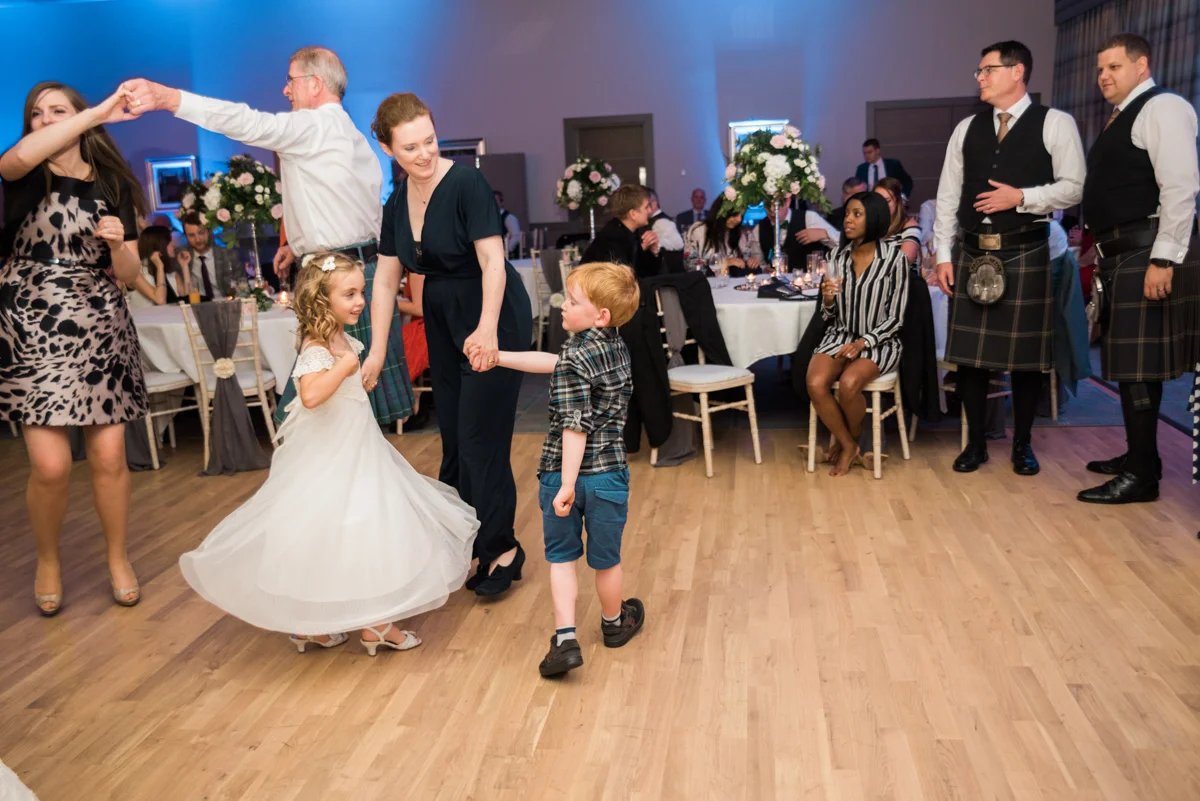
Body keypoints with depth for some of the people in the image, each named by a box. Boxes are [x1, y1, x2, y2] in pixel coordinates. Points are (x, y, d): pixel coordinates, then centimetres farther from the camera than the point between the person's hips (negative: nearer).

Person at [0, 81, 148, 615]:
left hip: (101, 331, 2)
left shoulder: (112, 186, 10)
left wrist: (117, 242, -13)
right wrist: (100, 112, -23)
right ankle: (48, 561, 21)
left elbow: (130, 275, 8)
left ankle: (117, 558, 22)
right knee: (50, 465, -7)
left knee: (108, 457, 0)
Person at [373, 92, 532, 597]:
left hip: (493, 319, -7)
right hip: (442, 322, 7)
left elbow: (493, 261, -24)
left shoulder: (466, 184, -17)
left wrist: (487, 330, -36)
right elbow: (386, 280, 6)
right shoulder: (397, 203, 4)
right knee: (453, 436, 13)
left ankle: (502, 550, 11)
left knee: (480, 439, -5)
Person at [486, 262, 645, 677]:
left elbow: (576, 427, -23)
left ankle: (565, 638, 6)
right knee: (605, 558, 20)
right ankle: (613, 624, 40)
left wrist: (567, 484, -23)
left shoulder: (574, 360, -15)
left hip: (563, 473, -5)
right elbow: (552, 362, 14)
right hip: (608, 473, 5)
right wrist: (498, 357, 18)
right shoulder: (616, 347, 5)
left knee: (561, 557, 12)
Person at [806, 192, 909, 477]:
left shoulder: (894, 257, -9)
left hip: (879, 341, -4)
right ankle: (847, 444, -1)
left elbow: (895, 318, -7)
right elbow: (830, 316, 9)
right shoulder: (839, 254, 3)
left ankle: (851, 440, 1)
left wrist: (863, 343, -19)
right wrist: (828, 298, -13)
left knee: (848, 383, -32)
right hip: (840, 336, 4)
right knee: (815, 384, -26)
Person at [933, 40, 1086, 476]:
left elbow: (1074, 187, -4)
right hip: (972, 253, 3)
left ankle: (1022, 444, 21)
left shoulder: (1055, 124, -1)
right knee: (967, 353, 5)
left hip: (1024, 255, -3)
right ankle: (975, 442, 20)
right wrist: (943, 254, 2)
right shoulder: (967, 128, 10)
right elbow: (948, 195, 8)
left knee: (1025, 354, 4)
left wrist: (1022, 197, -17)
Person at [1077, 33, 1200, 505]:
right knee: (1130, 360, 14)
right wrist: (1098, 237, 17)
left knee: (1137, 364, -8)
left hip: (1146, 253, -10)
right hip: (1120, 254, 10)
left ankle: (1141, 476, -1)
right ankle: (1140, 457, 25)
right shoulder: (1121, 118, 20)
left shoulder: (1162, 108, -9)